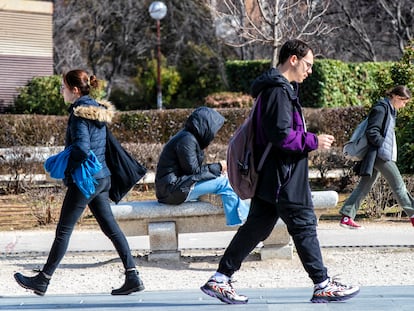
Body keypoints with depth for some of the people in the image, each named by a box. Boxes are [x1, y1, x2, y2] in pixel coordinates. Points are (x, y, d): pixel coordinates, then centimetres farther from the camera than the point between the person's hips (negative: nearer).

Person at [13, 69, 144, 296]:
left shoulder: (79, 115, -15)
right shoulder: (97, 111, 11)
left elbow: (81, 148, -23)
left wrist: (60, 160, -9)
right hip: (102, 178, 9)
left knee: (63, 230, 1)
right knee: (111, 228, 8)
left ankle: (42, 281, 10)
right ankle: (132, 276, 2)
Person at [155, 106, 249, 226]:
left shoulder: (188, 137, 14)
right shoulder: (187, 140, -16)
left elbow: (194, 169, 14)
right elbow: (193, 170, -16)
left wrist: (216, 169, 2)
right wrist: (218, 167, -5)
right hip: (174, 190, -10)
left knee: (222, 178, 8)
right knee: (224, 183, -11)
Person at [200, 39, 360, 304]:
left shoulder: (281, 88, 18)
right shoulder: (279, 91, -16)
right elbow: (282, 135, -23)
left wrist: (311, 140, 14)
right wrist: (314, 141, -13)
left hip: (270, 179, 10)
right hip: (286, 180, -10)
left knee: (256, 227, 10)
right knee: (304, 226, -1)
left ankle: (220, 280, 11)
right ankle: (323, 285, 8)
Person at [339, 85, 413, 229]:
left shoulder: (390, 110, 20)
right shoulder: (381, 108, -11)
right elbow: (372, 132, -18)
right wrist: (383, 144, -16)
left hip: (381, 156, 10)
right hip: (380, 154, -10)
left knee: (365, 186, 6)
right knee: (398, 185, -4)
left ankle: (346, 216, 5)